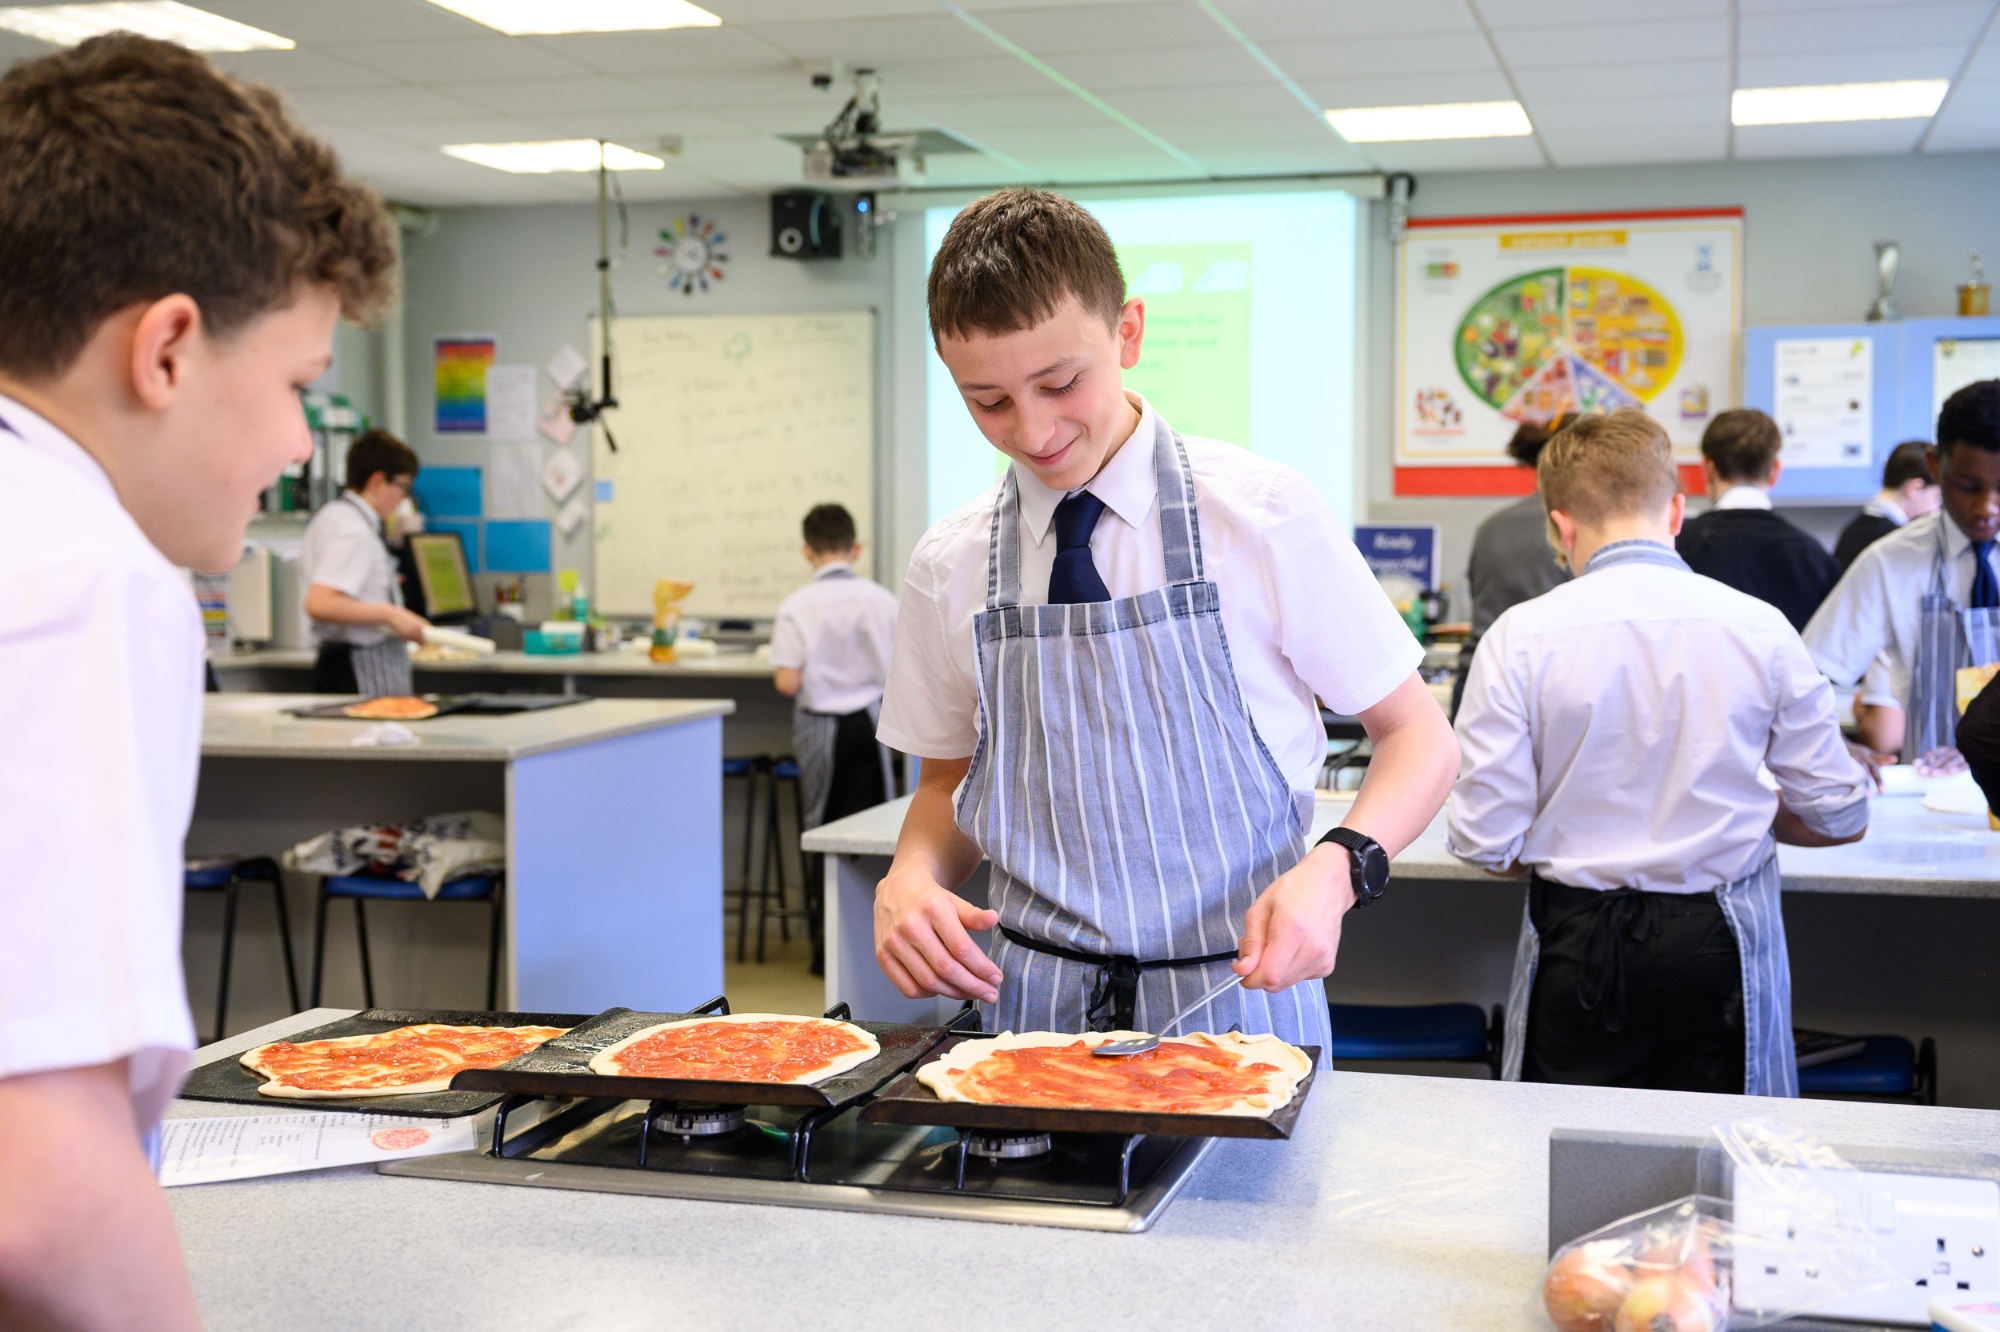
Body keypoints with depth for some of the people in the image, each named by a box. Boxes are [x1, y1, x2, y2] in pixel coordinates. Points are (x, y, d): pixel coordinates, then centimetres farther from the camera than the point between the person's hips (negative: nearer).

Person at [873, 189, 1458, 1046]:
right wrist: (913, 875, -7)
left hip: (1240, 989, -2)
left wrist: (1336, 868, -20)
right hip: (1034, 1003, 3)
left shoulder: (1265, 517, -8)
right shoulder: (948, 571, 1)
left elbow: (1419, 736, -1)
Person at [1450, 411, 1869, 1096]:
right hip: (1720, 945, 1)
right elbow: (1840, 817, 2)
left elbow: (1485, 841, -10)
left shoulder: (1520, 636, -10)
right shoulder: (1760, 628, -5)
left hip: (1578, 947, -1)